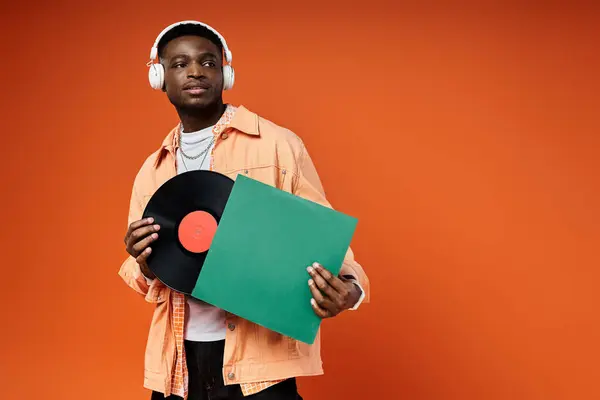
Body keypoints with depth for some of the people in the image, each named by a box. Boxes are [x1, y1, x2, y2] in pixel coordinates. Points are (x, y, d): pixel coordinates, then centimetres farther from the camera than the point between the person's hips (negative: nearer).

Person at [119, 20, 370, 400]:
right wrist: (146, 265, -6)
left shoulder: (279, 145, -3)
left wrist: (347, 287, -23)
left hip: (259, 358, -4)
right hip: (176, 363, 4)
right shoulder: (151, 170, 11)